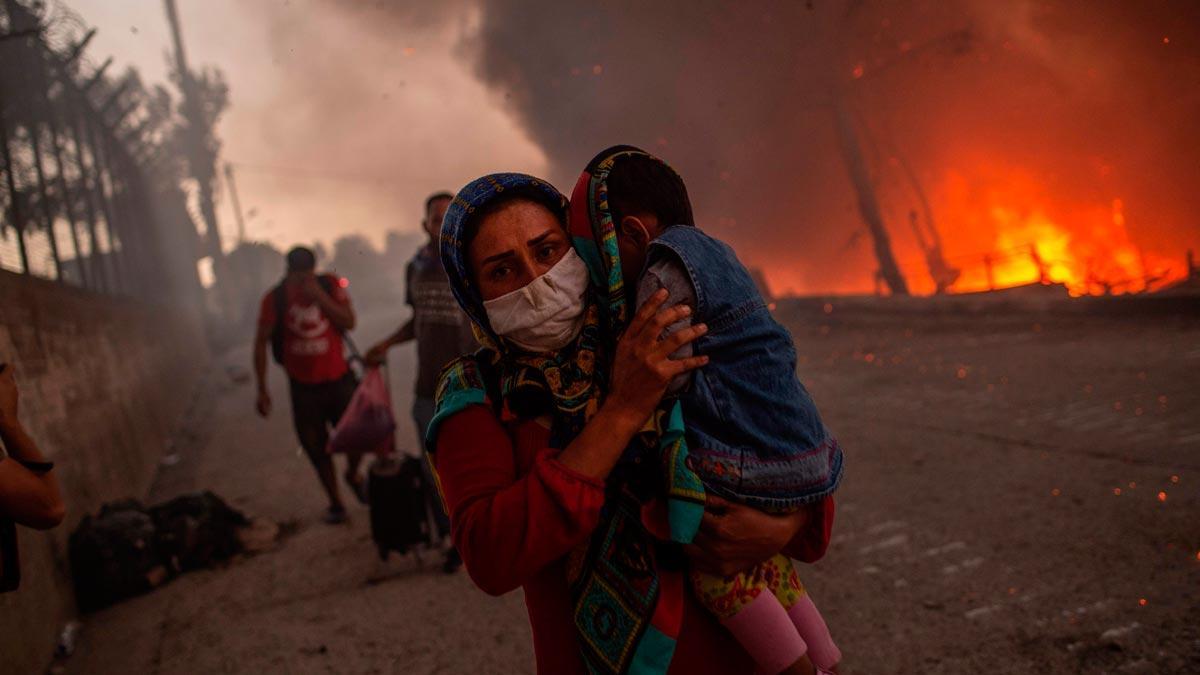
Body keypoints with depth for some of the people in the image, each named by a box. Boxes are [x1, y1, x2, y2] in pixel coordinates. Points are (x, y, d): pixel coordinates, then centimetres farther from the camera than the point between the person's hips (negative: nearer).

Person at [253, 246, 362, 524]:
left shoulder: (330, 285, -6)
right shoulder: (275, 299, -10)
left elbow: (349, 322, -13)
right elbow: (261, 342, -5)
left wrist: (320, 297, -25)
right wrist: (262, 389, -7)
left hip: (339, 378, 1)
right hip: (304, 386, -1)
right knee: (318, 449, 6)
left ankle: (353, 475, 29)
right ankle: (335, 502, 25)